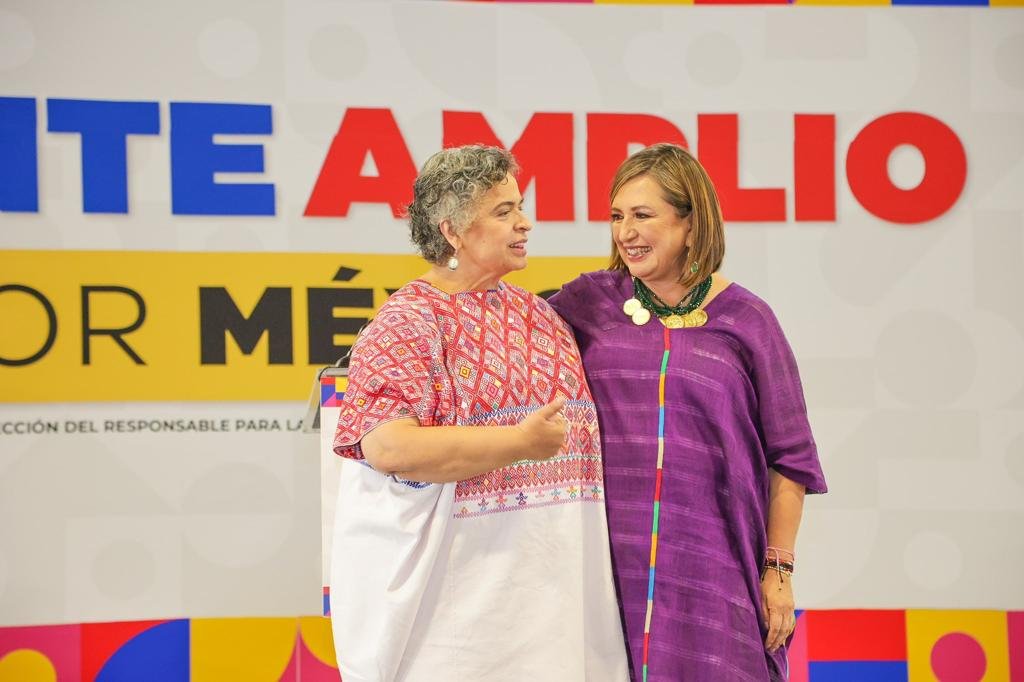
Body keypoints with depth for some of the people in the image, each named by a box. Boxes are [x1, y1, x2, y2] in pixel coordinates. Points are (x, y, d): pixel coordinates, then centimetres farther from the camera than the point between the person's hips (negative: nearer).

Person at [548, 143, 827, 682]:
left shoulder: (746, 320, 3)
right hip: (609, 564, 1)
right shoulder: (588, 301, 7)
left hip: (710, 568, -1)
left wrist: (778, 570, 2)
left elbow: (787, 458, 5)